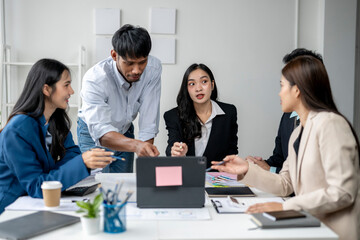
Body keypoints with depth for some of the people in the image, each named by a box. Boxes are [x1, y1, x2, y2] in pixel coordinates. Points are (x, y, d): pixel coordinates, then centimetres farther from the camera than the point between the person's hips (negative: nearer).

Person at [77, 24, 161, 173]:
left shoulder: (153, 68, -24)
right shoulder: (95, 78, -33)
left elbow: (149, 120, -22)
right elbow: (101, 132, -42)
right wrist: (136, 145, -60)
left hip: (125, 131, 3)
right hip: (94, 134, -3)